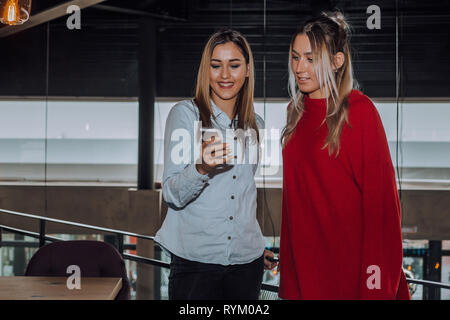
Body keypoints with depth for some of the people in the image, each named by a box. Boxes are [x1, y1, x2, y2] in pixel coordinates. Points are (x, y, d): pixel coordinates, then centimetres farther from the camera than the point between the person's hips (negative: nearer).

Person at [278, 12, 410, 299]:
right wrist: (287, 258, 11)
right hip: (303, 256, 6)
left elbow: (380, 194, -13)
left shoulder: (359, 110, -11)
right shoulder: (297, 111, 9)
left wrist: (376, 277, -16)